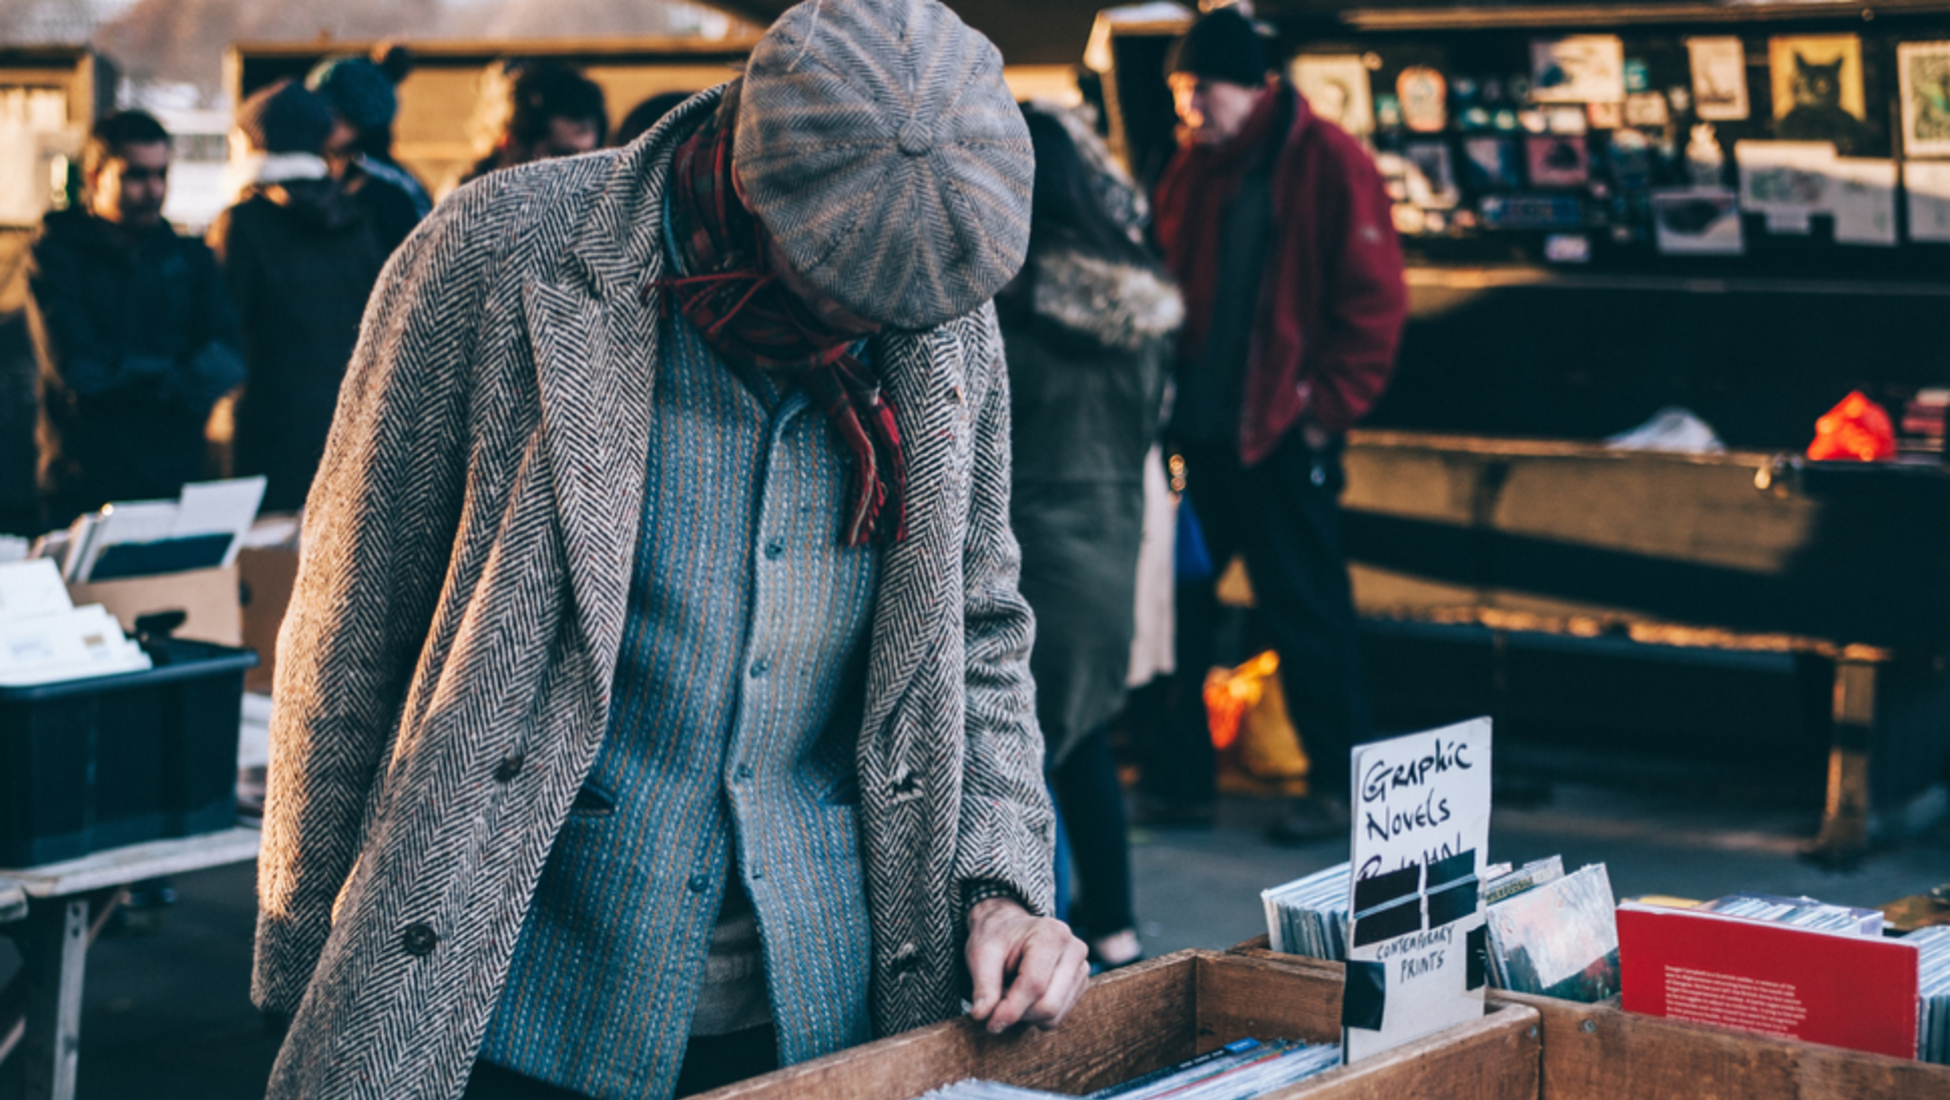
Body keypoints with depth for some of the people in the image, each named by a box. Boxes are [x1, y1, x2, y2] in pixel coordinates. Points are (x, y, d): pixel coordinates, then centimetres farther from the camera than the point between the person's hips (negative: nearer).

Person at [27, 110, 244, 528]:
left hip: (180, 478, 3)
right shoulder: (57, 254, 2)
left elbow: (226, 359, -1)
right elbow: (79, 368, -11)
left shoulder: (188, 256, 13)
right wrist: (177, 377, -4)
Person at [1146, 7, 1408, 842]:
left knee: (1306, 613, 2)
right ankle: (1177, 774, 19)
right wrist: (1164, 392, 6)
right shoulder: (1192, 171, 12)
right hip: (1195, 429, 6)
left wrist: (1328, 407, -11)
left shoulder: (1327, 164, -7)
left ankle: (1339, 785, 13)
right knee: (1173, 596, 8)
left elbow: (1374, 300, -9)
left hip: (1282, 432, -6)